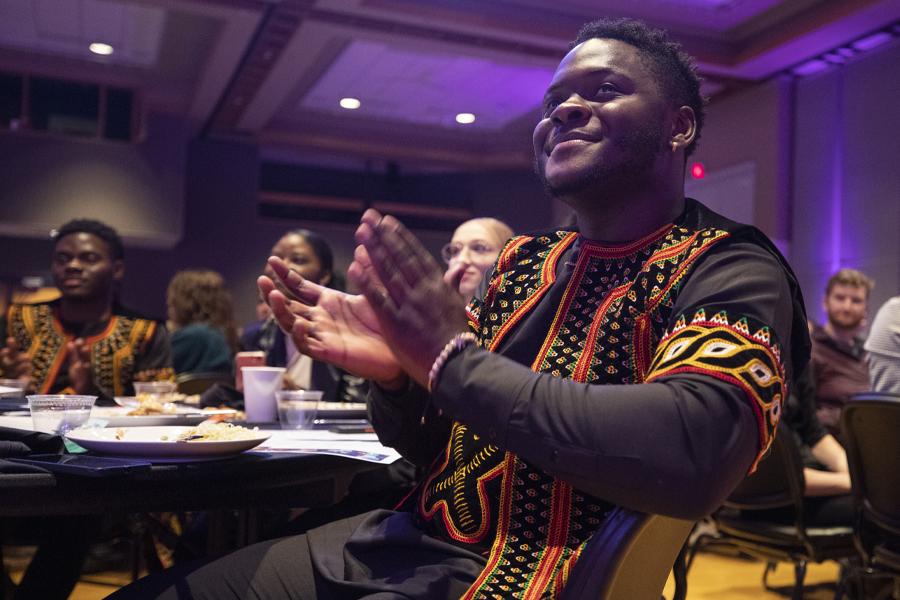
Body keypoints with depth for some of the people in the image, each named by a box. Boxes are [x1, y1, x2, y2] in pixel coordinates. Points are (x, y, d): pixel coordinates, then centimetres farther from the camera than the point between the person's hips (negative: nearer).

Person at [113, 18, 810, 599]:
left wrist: (452, 357, -23)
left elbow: (690, 456, -29)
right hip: (410, 540, 6)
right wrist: (394, 372, -9)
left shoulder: (732, 274, -10)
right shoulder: (523, 262, 9)